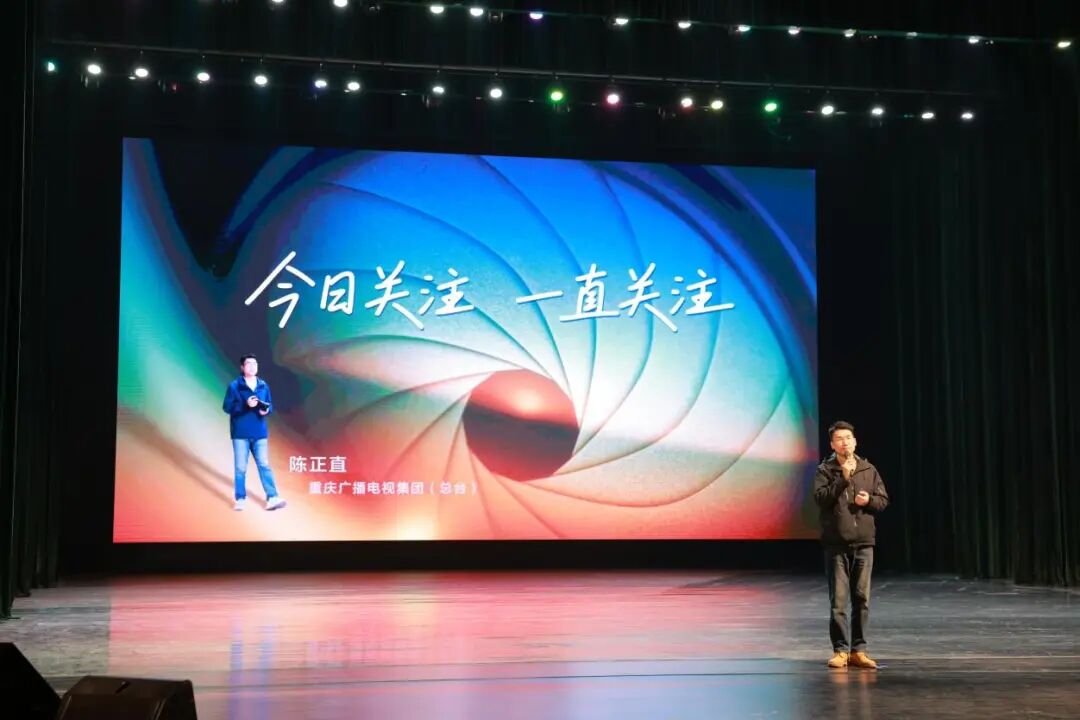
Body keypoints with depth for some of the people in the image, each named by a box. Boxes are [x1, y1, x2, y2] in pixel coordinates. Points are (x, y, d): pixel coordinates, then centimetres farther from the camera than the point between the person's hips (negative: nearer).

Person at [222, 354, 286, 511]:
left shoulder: (263, 386, 7)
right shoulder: (234, 386, -4)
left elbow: (270, 405, 14)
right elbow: (227, 407, -8)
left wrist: (266, 410, -9)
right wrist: (245, 405, -21)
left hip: (259, 433, 3)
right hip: (240, 433, -3)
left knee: (264, 465, -1)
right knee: (240, 467, 4)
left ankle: (272, 498, -5)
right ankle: (240, 499, 12)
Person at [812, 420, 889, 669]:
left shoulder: (869, 470, 9)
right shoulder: (825, 471, 0)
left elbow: (884, 500, 11)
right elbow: (821, 499, -13)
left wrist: (869, 500, -10)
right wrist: (844, 478, -18)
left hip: (864, 544, 3)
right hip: (836, 545, -3)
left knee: (862, 599, 5)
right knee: (838, 600, -2)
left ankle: (858, 650, 12)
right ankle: (840, 650, 5)